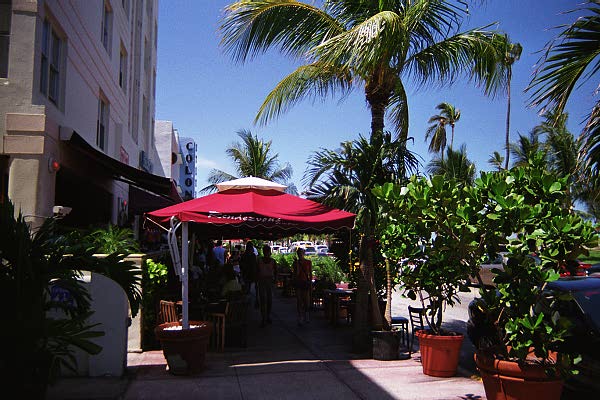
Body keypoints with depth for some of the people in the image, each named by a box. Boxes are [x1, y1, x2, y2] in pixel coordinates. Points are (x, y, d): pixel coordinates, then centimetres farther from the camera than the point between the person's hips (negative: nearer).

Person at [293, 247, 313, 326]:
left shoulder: (308, 262, 3)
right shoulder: (296, 262, 3)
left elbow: (310, 273, 6)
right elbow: (296, 273, -6)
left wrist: (310, 283, 1)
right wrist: (297, 264, -13)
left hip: (306, 282, 0)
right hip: (298, 282, 0)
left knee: (306, 301, 2)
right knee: (299, 301, -3)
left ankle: (305, 315, 27)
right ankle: (300, 319, 1)